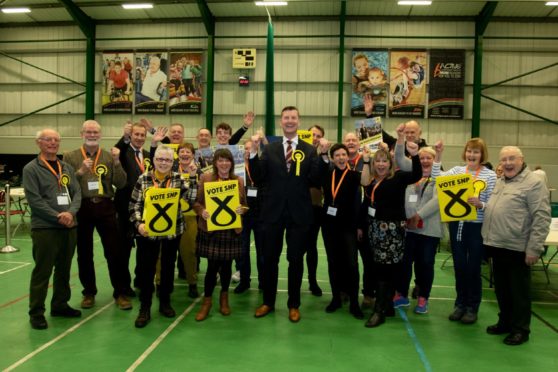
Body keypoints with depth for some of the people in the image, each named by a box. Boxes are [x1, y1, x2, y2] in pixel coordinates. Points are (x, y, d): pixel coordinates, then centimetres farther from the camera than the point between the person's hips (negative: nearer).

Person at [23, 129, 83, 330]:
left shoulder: (67, 168, 13)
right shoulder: (31, 169, -3)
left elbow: (77, 193, 7)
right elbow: (34, 200, -11)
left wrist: (71, 213, -12)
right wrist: (58, 216, -16)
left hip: (69, 227, 6)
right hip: (44, 228, -5)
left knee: (64, 269, 14)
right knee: (42, 272, 0)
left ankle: (60, 305, 28)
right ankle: (36, 313, 11)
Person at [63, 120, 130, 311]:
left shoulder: (110, 156, 5)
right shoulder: (70, 156, 3)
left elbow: (121, 184, -2)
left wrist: (116, 162, -13)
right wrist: (81, 171, -17)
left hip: (105, 207, 0)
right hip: (82, 208, 0)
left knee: (114, 251, 2)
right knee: (84, 253, 11)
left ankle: (120, 292, 14)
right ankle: (89, 292, 27)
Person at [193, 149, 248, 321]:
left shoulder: (239, 180, 4)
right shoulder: (205, 178, 0)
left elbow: (244, 204, 9)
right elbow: (197, 202, 1)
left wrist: (241, 209, -13)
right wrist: (202, 211, -19)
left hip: (231, 230, 2)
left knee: (226, 265, 10)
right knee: (213, 266, -1)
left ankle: (224, 297, 31)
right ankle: (207, 301, 16)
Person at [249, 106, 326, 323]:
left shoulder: (309, 150, 1)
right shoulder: (269, 149, 5)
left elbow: (315, 181, -7)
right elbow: (258, 179, -3)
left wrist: (324, 156, -19)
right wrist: (253, 152, -13)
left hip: (299, 213, -1)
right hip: (273, 211, 1)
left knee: (296, 260, 9)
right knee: (269, 259, 11)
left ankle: (294, 305, 25)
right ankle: (268, 302, 29)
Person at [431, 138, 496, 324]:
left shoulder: (490, 175, -3)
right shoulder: (457, 170, 6)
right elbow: (437, 178, -10)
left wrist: (480, 204, -26)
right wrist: (438, 156, -16)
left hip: (477, 226, -3)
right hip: (456, 224, 3)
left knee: (473, 268, 6)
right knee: (459, 266, 12)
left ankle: (472, 307, 22)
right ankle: (460, 304, 28)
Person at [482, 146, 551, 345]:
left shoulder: (534, 183, -10)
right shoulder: (499, 182, 15)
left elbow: (541, 218, -15)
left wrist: (534, 248, -18)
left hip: (517, 248, -7)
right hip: (497, 245, 7)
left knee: (519, 290, 5)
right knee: (501, 288, 17)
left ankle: (520, 329, 17)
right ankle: (505, 321, 31)